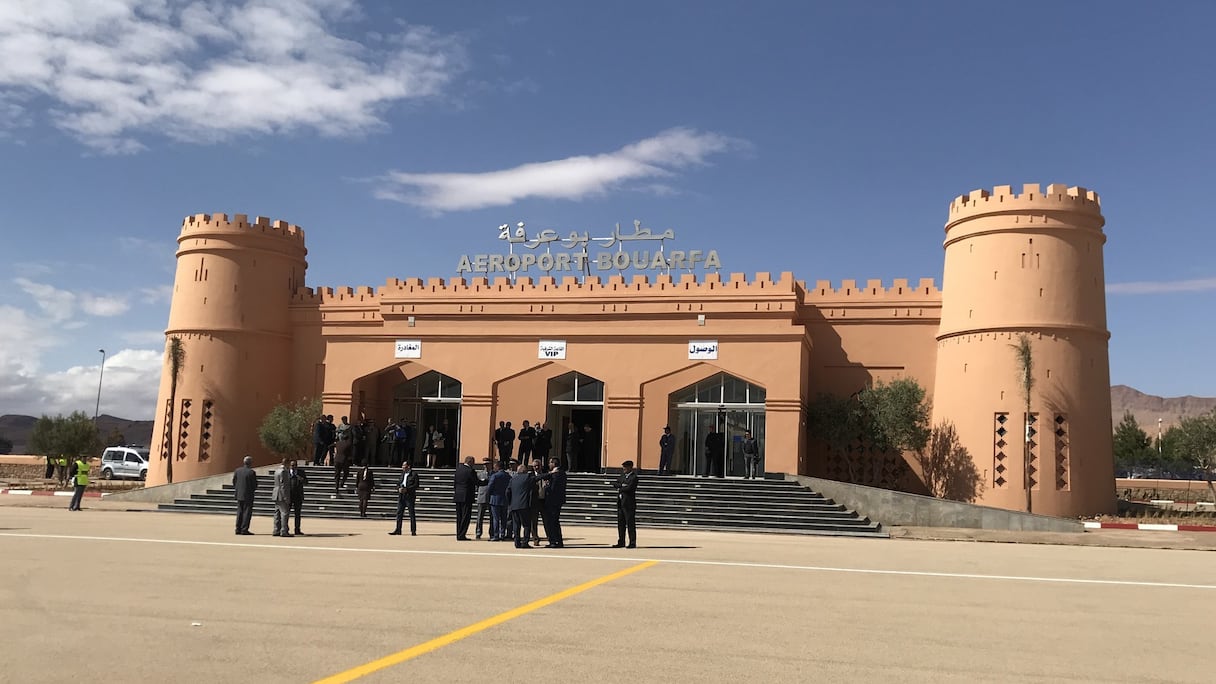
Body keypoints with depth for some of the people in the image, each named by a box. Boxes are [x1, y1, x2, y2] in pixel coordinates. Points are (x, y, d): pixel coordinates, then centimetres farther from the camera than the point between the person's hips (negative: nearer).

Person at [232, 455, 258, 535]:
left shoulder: (237, 471, 2)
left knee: (239, 512, 13)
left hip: (239, 495, 6)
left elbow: (234, 482, 7)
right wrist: (252, 490, 9)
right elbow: (255, 485, -10)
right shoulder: (251, 472, -14)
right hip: (248, 495, -6)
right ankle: (244, 529, -2)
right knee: (247, 512, 0)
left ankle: (238, 529, 14)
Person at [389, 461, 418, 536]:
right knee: (399, 513, 5)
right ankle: (398, 530, 11)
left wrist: (406, 489, -19)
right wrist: (399, 488, -4)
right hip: (401, 496, 6)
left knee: (411, 514, -1)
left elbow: (416, 485, -12)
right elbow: (398, 483, 18)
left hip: (410, 496, -6)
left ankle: (413, 531, 3)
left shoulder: (414, 474, -4)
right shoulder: (402, 474, 16)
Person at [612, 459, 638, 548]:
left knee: (630, 524, -3)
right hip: (621, 503, 8)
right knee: (621, 523, 10)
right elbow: (614, 484, 6)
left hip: (629, 503, -8)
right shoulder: (622, 476, 14)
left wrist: (620, 488, -5)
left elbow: (628, 488, -20)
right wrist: (622, 485, -10)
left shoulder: (634, 477, -11)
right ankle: (621, 542, 16)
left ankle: (632, 543, 2)